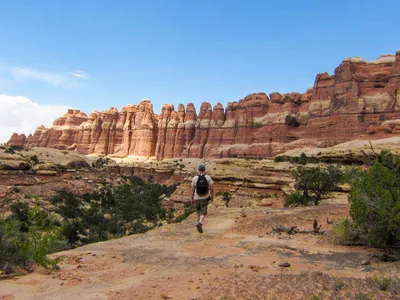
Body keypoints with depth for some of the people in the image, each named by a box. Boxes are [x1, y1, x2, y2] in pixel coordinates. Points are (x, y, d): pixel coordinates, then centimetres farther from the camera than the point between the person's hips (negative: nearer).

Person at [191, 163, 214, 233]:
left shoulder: (194, 178, -7)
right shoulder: (208, 178, -9)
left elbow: (192, 190, -2)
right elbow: (211, 188, -7)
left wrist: (192, 198, 8)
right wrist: (212, 196, 9)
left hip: (197, 198, 1)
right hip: (205, 198, -1)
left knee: (199, 212, 19)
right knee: (203, 213, 2)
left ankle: (199, 224, 26)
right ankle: (199, 223, -23)